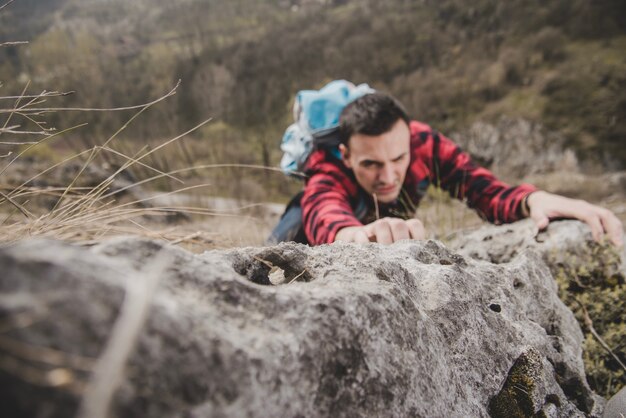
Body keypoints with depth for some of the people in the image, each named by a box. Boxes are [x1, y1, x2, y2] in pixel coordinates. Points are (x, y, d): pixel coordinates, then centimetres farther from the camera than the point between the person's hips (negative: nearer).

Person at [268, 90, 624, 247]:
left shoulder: (423, 143, -32)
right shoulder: (328, 170, -42)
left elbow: (487, 192, -38)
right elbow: (323, 216, -64)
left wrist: (535, 200, -61)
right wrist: (358, 234, -88)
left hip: (381, 219, 3)